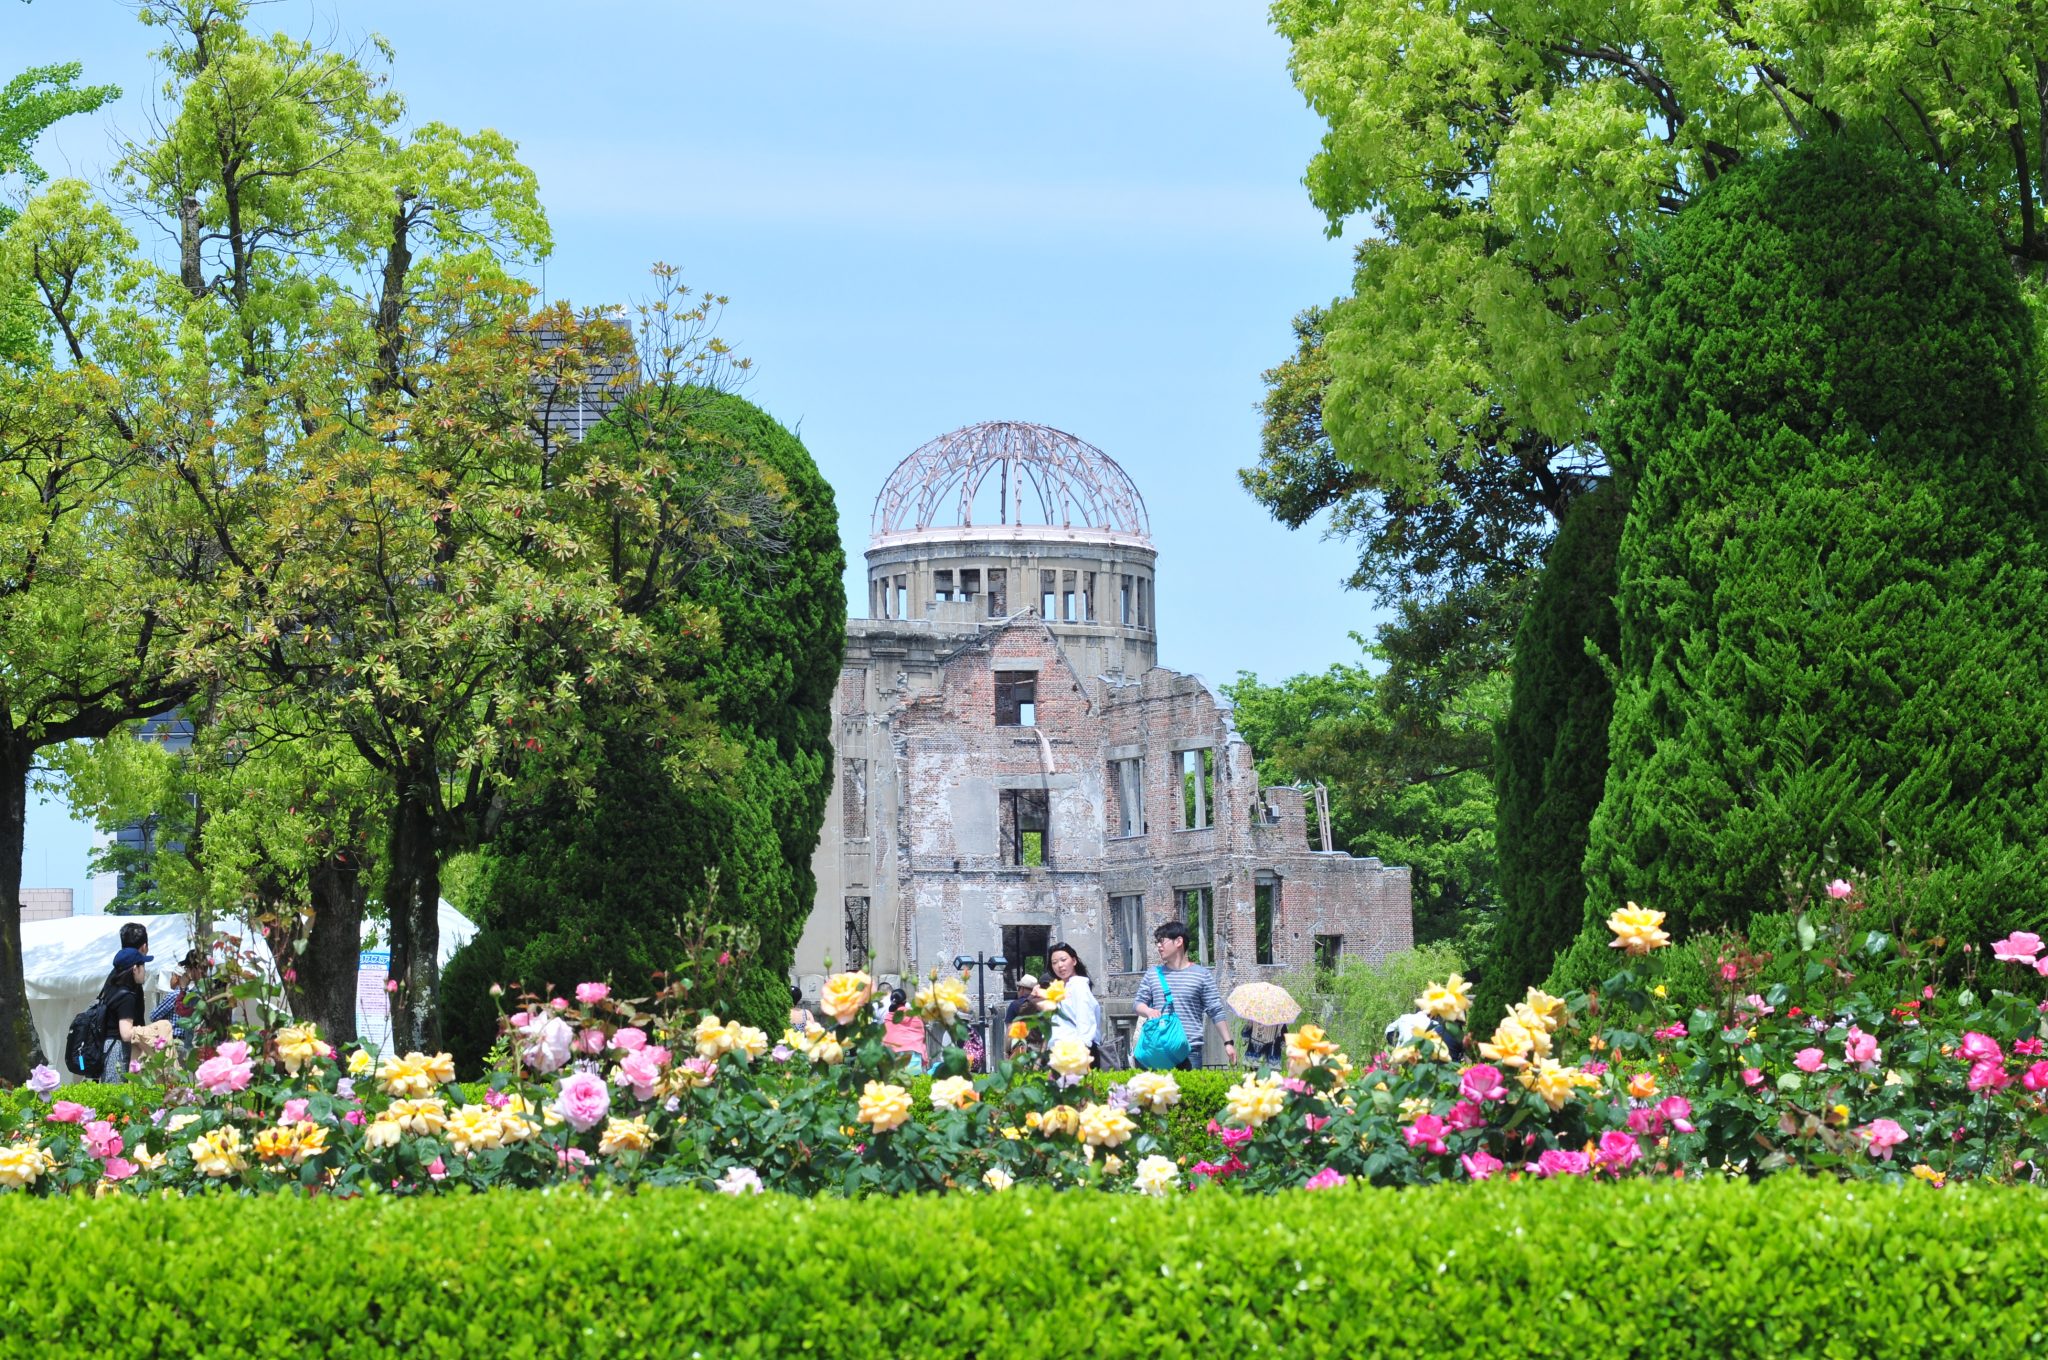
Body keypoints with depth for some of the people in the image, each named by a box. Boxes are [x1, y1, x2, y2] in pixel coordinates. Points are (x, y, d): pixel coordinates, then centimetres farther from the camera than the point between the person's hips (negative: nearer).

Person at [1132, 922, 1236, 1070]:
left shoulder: (1202, 975, 3)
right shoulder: (1153, 974, 12)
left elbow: (1216, 1012, 4)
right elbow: (1138, 1003, 17)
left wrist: (1228, 1042, 0)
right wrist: (1148, 1011, -7)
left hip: (1190, 1051, -3)